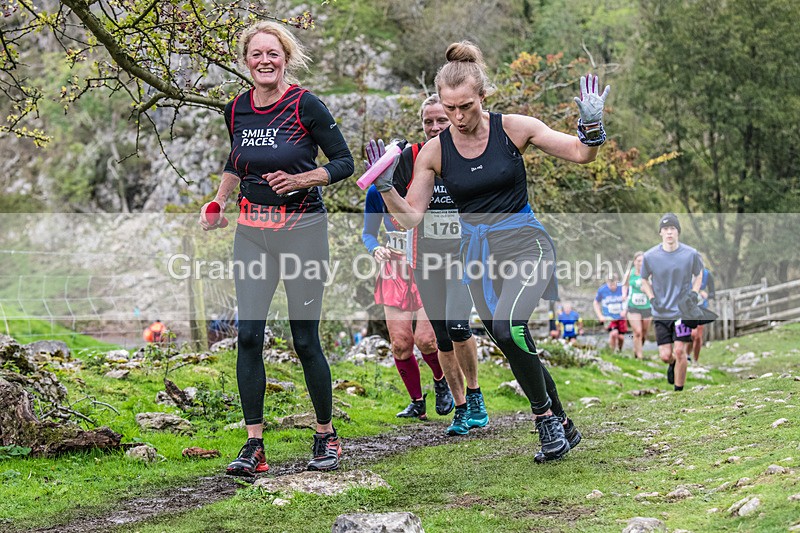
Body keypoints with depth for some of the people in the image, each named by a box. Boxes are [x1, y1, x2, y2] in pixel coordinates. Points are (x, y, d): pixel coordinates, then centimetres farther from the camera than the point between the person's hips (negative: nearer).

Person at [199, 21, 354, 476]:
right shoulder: (237, 110, 6)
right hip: (253, 231, 4)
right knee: (248, 336, -4)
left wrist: (299, 180, -17)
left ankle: (326, 435, 19)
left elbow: (344, 162, -4)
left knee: (305, 340, -1)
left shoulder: (305, 105, -9)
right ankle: (254, 445, 2)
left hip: (302, 229, -4)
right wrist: (219, 202, 9)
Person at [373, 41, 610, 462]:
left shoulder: (514, 128, -7)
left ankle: (545, 414, -8)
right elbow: (411, 217, 1)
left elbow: (581, 154, -3)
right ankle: (562, 428, 29)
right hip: (477, 255, 4)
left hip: (524, 244, -4)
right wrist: (386, 189, -16)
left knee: (507, 323, -29)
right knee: (514, 347, 8)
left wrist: (591, 124, -22)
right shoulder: (434, 151, -2)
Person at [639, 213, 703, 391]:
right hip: (661, 313, 1)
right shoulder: (649, 256, -7)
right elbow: (644, 280, 9)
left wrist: (694, 294, -4)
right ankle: (672, 364, 39)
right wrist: (652, 299, -6)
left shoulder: (691, 254, -7)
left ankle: (679, 390, 8)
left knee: (679, 351, -8)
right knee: (665, 355, 1)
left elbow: (698, 275, 12)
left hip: (684, 311, -1)